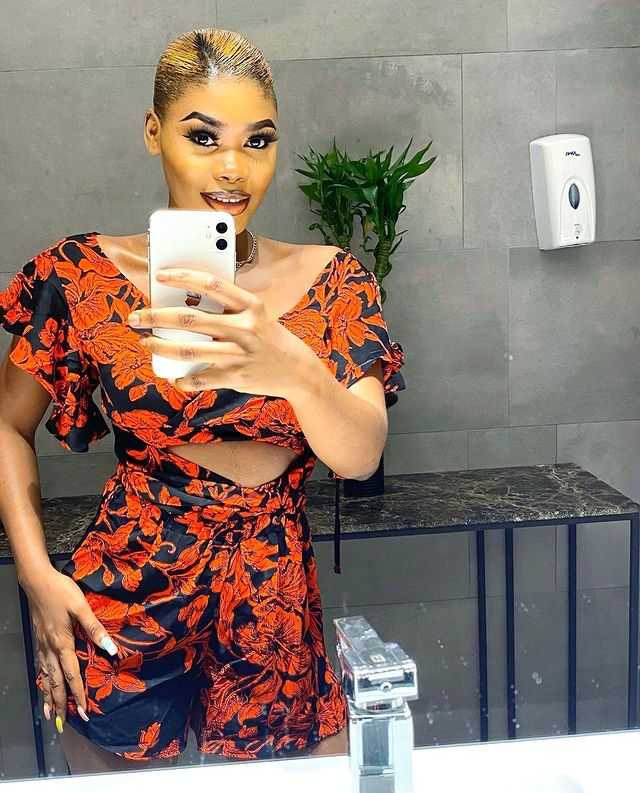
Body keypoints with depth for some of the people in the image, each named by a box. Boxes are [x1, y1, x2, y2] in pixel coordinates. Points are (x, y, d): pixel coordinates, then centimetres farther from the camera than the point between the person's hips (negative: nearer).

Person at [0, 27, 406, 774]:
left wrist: (296, 370, -36)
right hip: (121, 606, 0)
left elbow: (360, 457, -15)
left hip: (276, 608, 1)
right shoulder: (85, 274, -5)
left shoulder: (330, 280, -3)